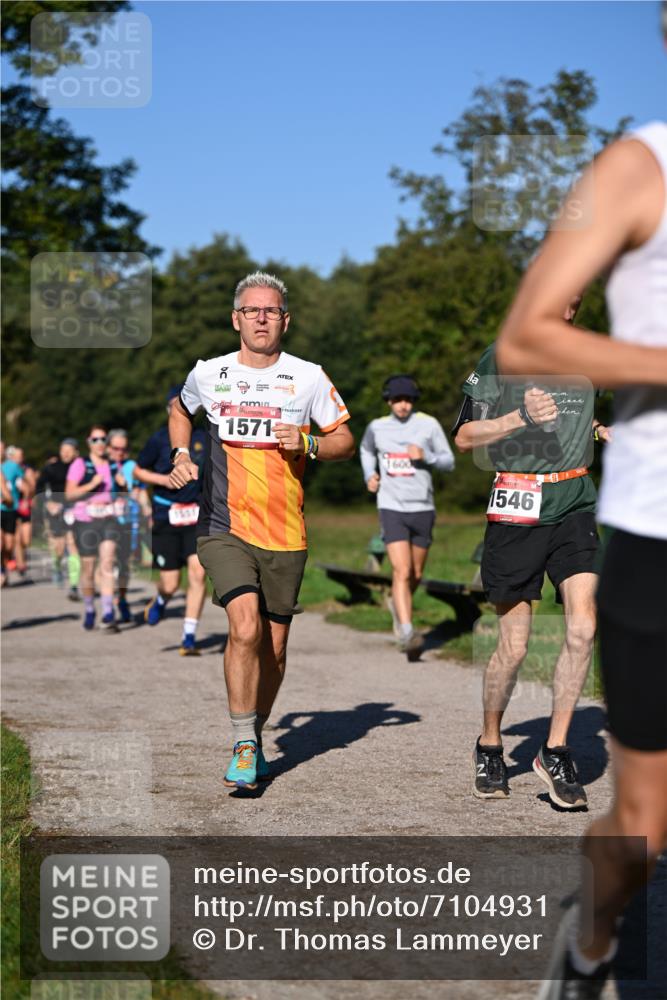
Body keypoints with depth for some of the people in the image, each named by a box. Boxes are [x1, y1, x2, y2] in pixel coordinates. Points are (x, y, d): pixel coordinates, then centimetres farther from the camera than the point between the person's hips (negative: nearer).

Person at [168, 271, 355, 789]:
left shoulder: (308, 377, 2)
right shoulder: (209, 374, 4)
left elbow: (345, 440, 8)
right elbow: (181, 411, 25)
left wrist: (307, 444, -11)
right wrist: (181, 455, 9)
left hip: (286, 534, 1)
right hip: (224, 528, -1)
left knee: (274, 646, 8)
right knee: (245, 628, -21)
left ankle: (256, 738, 29)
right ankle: (243, 745, -10)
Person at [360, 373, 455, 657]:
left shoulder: (428, 425, -2)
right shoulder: (376, 427, 3)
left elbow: (449, 462, 1)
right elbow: (366, 450, 25)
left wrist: (425, 456, -17)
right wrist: (369, 475, 7)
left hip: (422, 508, 1)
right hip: (392, 508, -1)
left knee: (416, 574, 13)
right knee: (401, 571, -16)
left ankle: (398, 605, 44)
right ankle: (407, 633, -21)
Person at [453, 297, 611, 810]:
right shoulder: (499, 359, -2)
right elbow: (464, 438, -7)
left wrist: (604, 431, 12)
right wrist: (520, 417, -22)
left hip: (575, 506, 4)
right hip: (518, 508, -4)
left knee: (583, 627, -13)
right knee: (514, 646, 0)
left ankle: (555, 750, -2)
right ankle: (490, 747, 23)